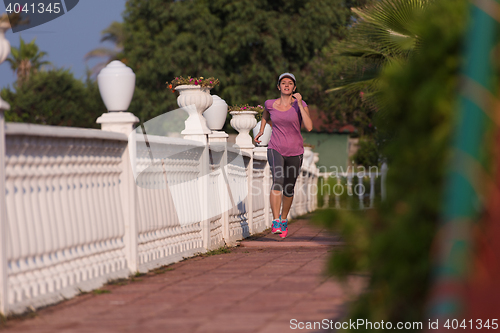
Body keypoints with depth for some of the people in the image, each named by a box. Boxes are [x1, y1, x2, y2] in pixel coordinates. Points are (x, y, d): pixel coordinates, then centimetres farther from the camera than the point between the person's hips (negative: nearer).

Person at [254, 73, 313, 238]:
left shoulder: (300, 105, -5)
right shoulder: (271, 104, 1)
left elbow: (309, 127, -19)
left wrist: (299, 104, -20)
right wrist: (261, 130, 17)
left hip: (295, 152, 1)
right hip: (276, 150, -1)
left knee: (289, 189, 13)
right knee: (277, 181, -25)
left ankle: (284, 220, 38)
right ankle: (275, 222, -30)